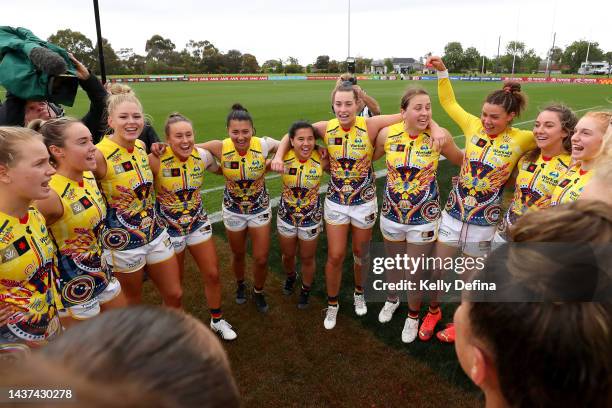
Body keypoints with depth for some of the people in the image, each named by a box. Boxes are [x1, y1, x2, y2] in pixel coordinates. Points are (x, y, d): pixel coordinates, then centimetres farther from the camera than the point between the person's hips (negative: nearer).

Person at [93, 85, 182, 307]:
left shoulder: (141, 146, 0)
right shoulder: (99, 155, -22)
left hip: (155, 232, 6)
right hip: (122, 241, -6)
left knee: (175, 294, 15)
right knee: (133, 303, 15)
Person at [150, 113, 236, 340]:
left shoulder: (203, 156, -11)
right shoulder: (157, 161, -24)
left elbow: (220, 170, 9)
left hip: (198, 222, 3)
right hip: (169, 227, -3)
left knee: (212, 274, 10)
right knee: (175, 281, 15)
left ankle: (217, 320, 34)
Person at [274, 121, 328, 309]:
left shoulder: (321, 159, -21)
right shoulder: (284, 158, -19)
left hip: (311, 218, -1)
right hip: (286, 216, 1)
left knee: (307, 258, 19)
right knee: (287, 255, 23)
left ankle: (306, 290, 48)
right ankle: (290, 277, 58)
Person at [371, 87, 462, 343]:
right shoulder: (387, 134, -11)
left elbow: (462, 161, 4)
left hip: (424, 217, -2)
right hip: (392, 214, 2)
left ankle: (413, 315, 40)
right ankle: (392, 299, 54)